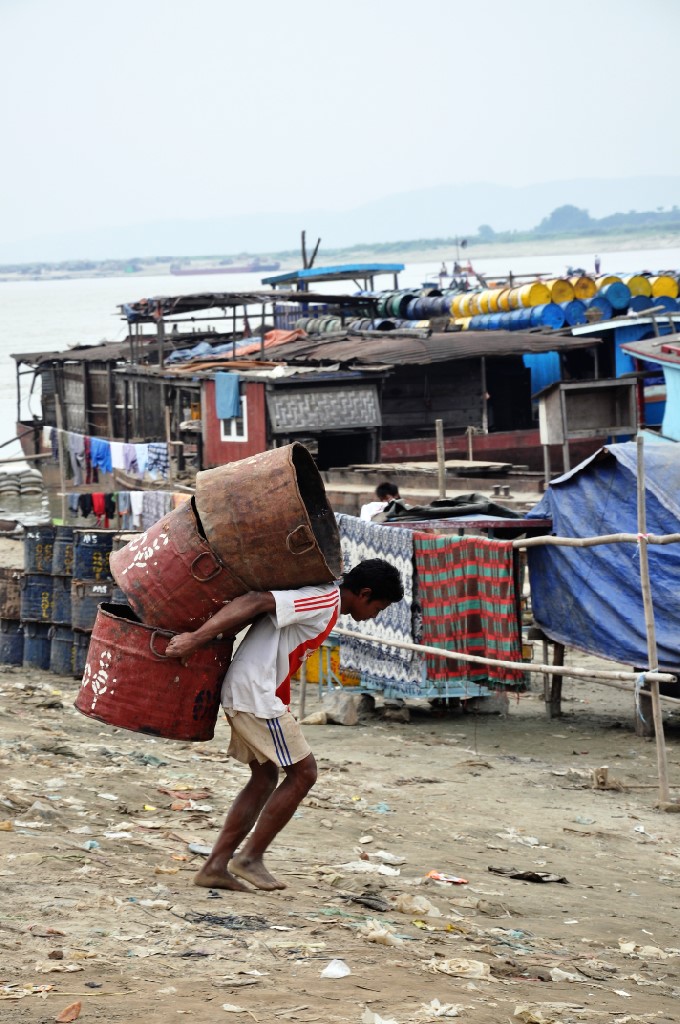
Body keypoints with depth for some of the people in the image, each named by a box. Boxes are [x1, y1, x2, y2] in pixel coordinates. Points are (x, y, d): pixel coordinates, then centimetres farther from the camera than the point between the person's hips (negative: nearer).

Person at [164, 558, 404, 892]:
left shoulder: (317, 595, 17)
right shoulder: (325, 600, -14)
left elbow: (255, 611, 15)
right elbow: (256, 602, -24)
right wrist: (196, 639, -27)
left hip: (240, 692, 10)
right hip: (257, 695, -10)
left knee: (265, 777, 15)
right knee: (303, 772, -2)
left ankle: (216, 865, 14)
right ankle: (250, 858, 4)